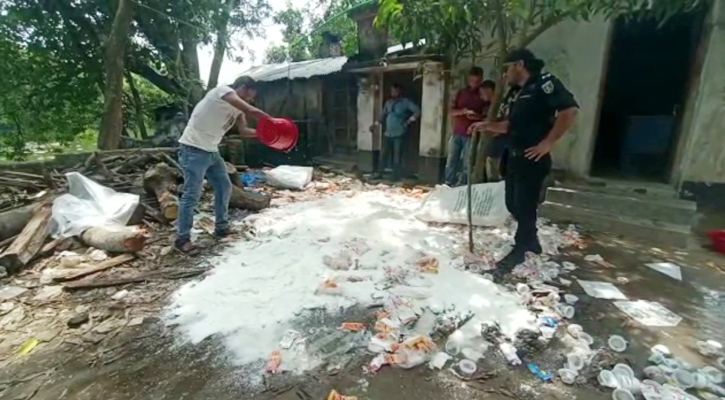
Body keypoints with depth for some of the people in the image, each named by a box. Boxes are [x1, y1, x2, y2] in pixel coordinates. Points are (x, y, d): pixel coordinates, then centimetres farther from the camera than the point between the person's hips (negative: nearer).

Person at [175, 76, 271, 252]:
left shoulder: (237, 108, 12)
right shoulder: (223, 91, -14)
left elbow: (244, 131, 11)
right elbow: (252, 111, -23)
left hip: (211, 151, 10)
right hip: (193, 149, -9)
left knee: (224, 187, 12)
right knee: (192, 194, -7)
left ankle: (221, 228, 25)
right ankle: (182, 238, 5)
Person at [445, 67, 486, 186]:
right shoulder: (461, 92, 13)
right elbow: (452, 111, 7)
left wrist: (477, 116, -21)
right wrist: (462, 111, -13)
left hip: (471, 134, -3)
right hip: (457, 133, 3)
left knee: (466, 164, -3)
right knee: (451, 161, 3)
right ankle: (448, 185, 10)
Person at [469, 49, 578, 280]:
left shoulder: (544, 83, -9)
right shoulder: (518, 93, 18)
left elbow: (570, 110, -20)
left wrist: (547, 143, -21)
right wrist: (486, 125, 15)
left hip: (533, 159, -9)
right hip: (515, 157, 9)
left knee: (525, 206, -2)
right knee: (513, 204, 13)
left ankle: (520, 252, 12)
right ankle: (532, 244, 30)